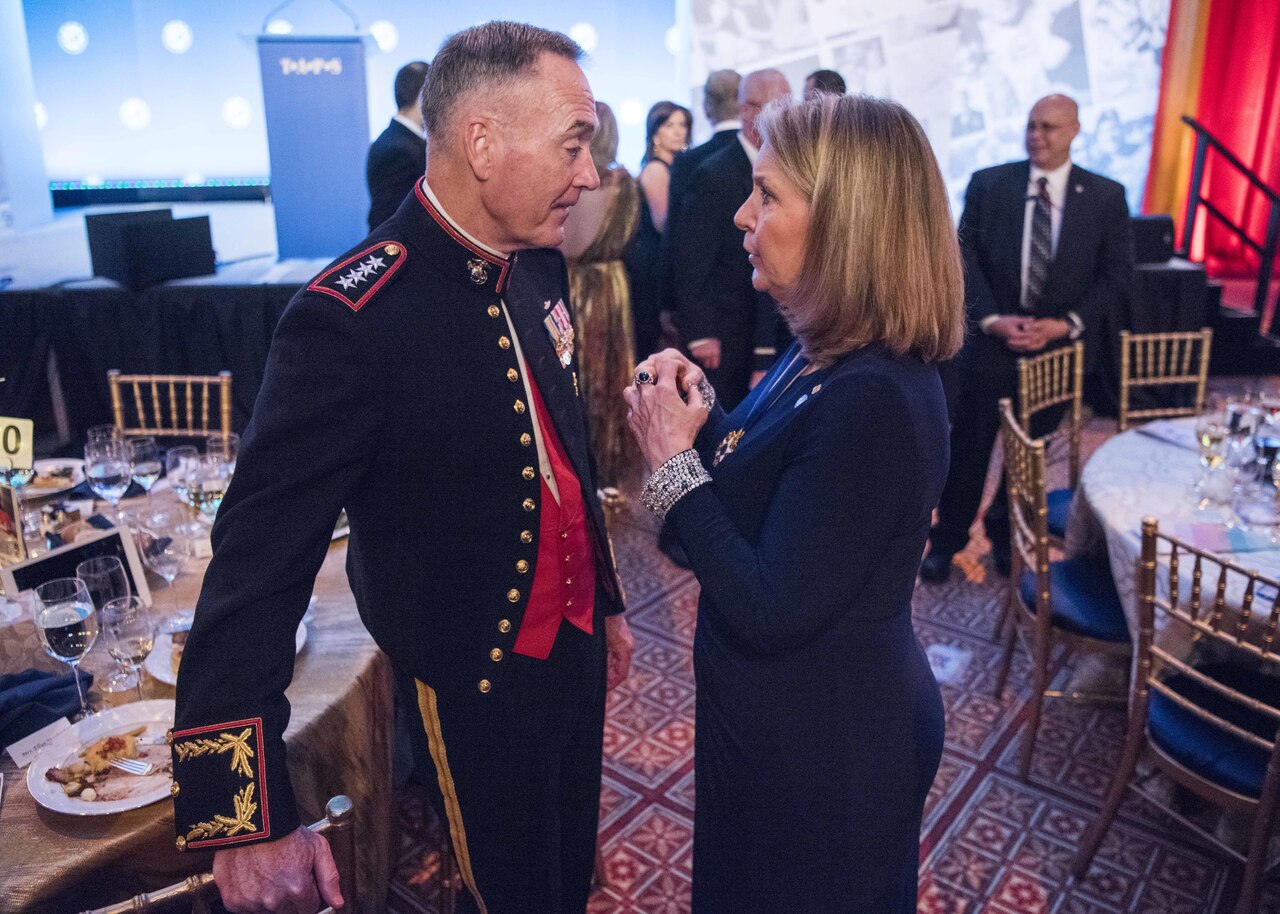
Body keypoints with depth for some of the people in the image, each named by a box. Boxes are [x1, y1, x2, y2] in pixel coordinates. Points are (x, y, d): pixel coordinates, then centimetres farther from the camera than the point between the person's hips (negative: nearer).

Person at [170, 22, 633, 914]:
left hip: (573, 647, 7)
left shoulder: (539, 267, -2)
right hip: (474, 692, -6)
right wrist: (247, 818, -27)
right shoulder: (351, 319, -25)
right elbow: (261, 556, -25)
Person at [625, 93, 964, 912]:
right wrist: (703, 410, -8)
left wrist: (676, 463, -23)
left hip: (824, 753, -8)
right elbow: (765, 484, 5)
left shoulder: (873, 401, -32)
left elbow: (768, 613, -30)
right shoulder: (824, 354, -2)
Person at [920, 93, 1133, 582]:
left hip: (1060, 347, 1)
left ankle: (1005, 533, 33)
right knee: (967, 445, 5)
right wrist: (993, 319, -13)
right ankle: (946, 539, 21)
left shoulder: (1107, 196, 1)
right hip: (991, 339, -1)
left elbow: (1116, 274, 1)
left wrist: (1065, 324, -12)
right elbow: (965, 257, -2)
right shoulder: (988, 184, 0)